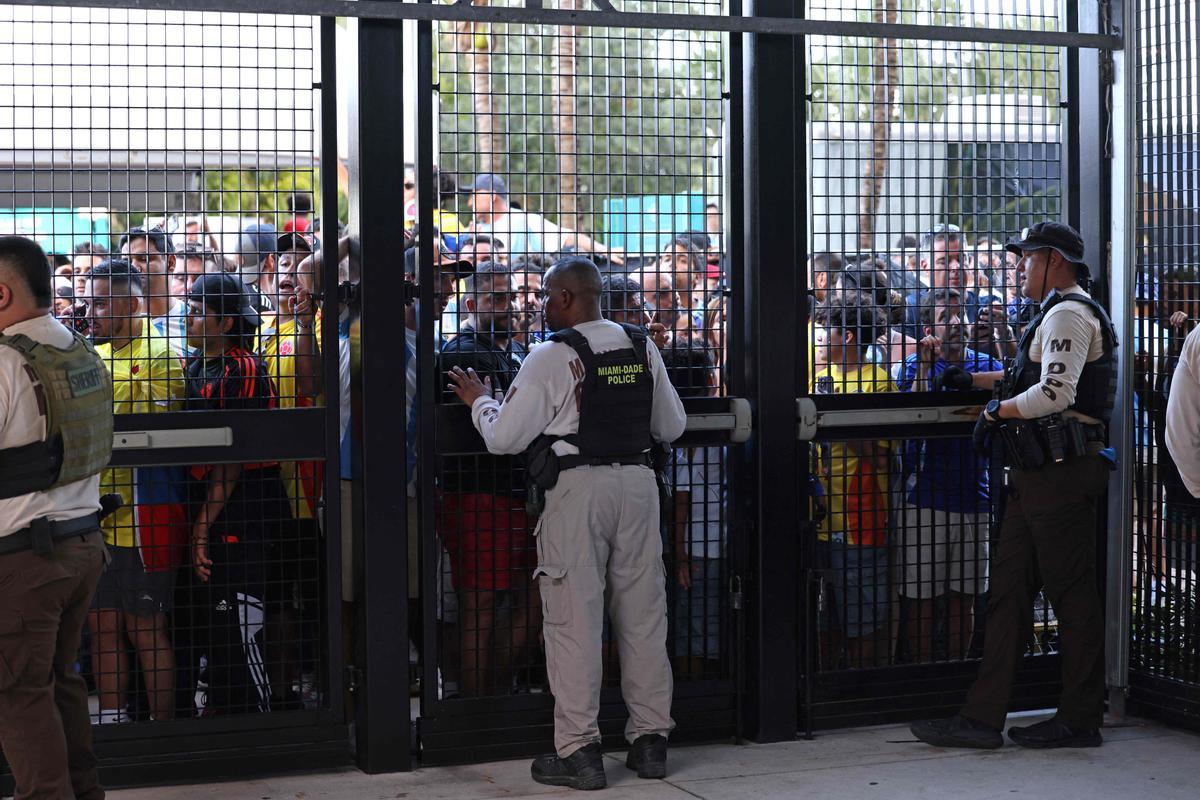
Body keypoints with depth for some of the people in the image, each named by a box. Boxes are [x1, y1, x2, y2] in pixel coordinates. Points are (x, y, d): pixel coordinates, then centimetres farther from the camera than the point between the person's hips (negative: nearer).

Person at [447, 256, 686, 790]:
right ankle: (650, 740, 16)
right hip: (637, 480, 5)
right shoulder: (642, 349, 9)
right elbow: (672, 426, 17)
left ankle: (578, 750, 1)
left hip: (578, 487, -5)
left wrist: (479, 401, 12)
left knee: (574, 620, 0)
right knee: (643, 613, 11)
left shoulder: (553, 357, -8)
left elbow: (504, 437, -6)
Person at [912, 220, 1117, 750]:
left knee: (1071, 593, -3)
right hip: (1036, 476, 10)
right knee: (1008, 590, 7)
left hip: (1062, 473, -10)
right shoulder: (1055, 317, 22)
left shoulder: (1069, 314, -10)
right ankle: (982, 717, 8)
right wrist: (975, 380, 37)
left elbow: (1055, 392, -23)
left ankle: (1081, 720, 5)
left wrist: (995, 411, -10)